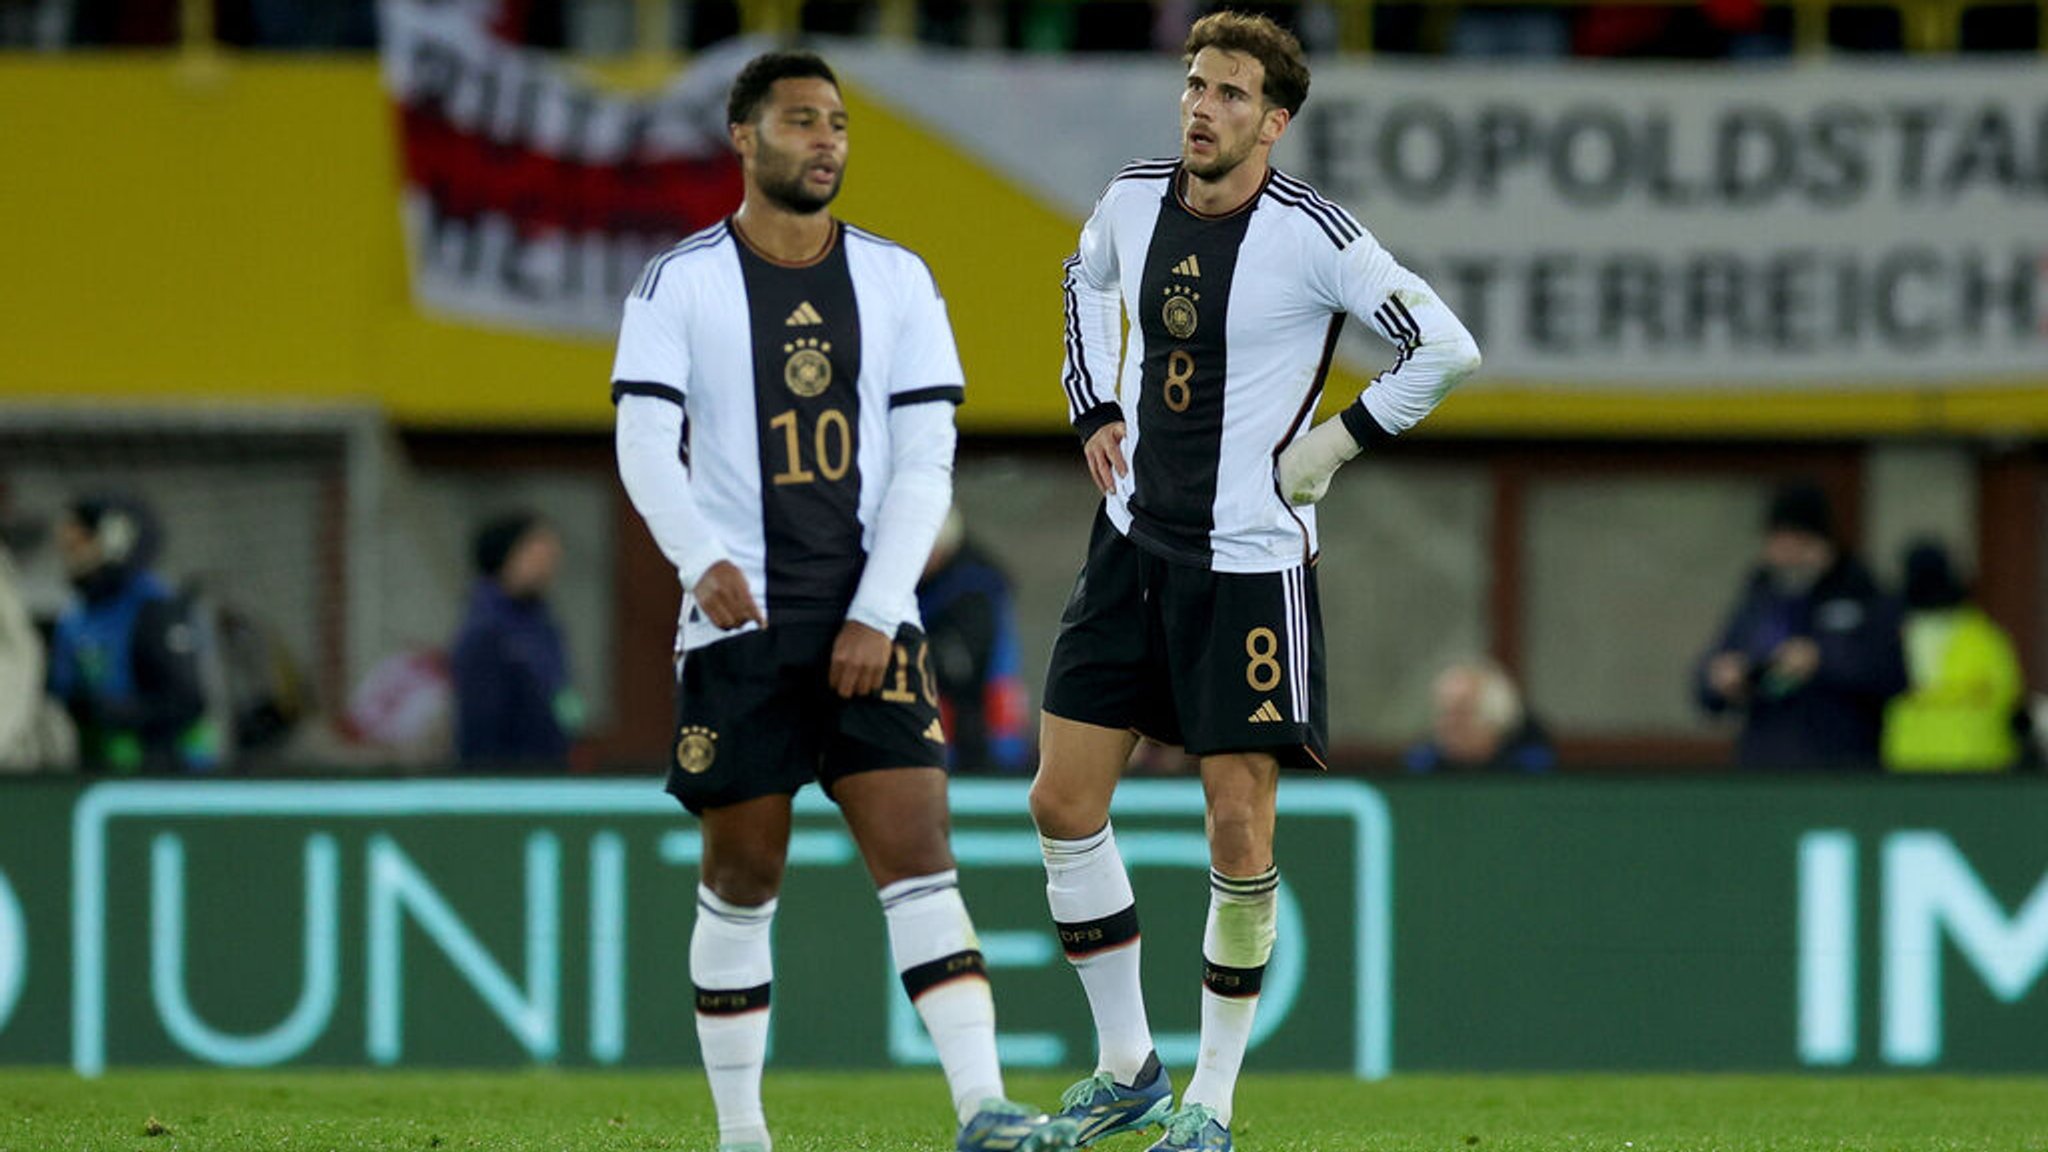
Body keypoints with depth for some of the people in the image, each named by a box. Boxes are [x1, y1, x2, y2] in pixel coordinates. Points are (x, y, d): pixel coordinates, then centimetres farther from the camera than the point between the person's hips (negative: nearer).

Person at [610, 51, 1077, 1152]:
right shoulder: (680, 283, 0)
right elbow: (644, 447, -9)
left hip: (868, 624, 2)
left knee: (918, 859, -9)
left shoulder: (895, 280, 8)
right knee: (742, 880, 3)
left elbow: (926, 462, 5)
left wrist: (877, 614, -6)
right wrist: (703, 560, -28)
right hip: (738, 624, -2)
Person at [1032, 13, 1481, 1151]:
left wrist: (1338, 441, -9)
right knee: (1064, 802, 2)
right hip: (1132, 543, 6)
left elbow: (1446, 346, -13)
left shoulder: (1310, 234, -15)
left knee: (1239, 832, -6)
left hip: (1251, 564, -6)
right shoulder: (1133, 200, 2)